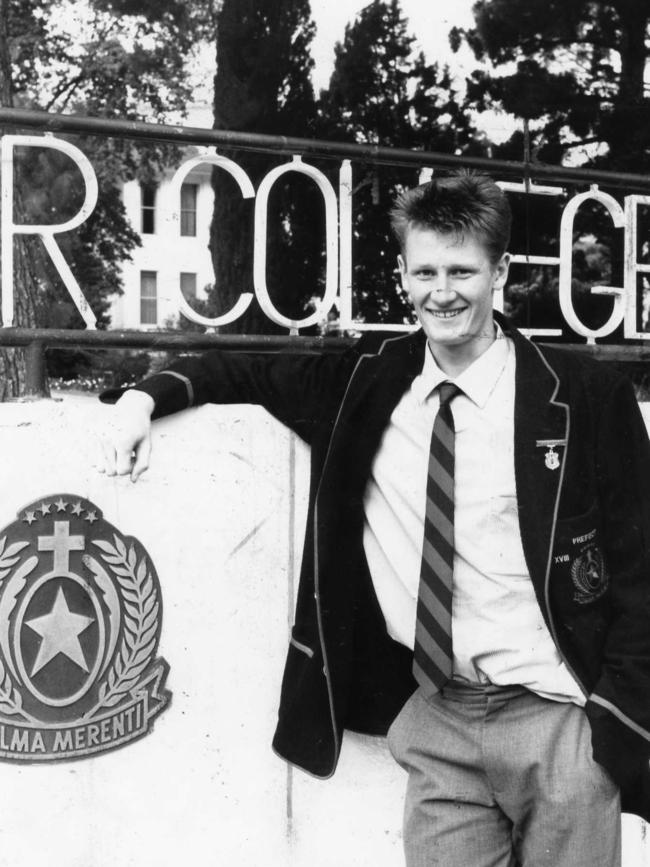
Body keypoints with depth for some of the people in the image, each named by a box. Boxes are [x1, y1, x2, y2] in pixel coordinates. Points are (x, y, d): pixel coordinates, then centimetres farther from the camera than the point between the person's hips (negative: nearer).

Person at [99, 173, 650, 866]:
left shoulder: (586, 396, -7)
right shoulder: (369, 382, 1)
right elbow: (249, 371, 14)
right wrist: (148, 394, -1)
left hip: (559, 723, -2)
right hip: (437, 720, 2)